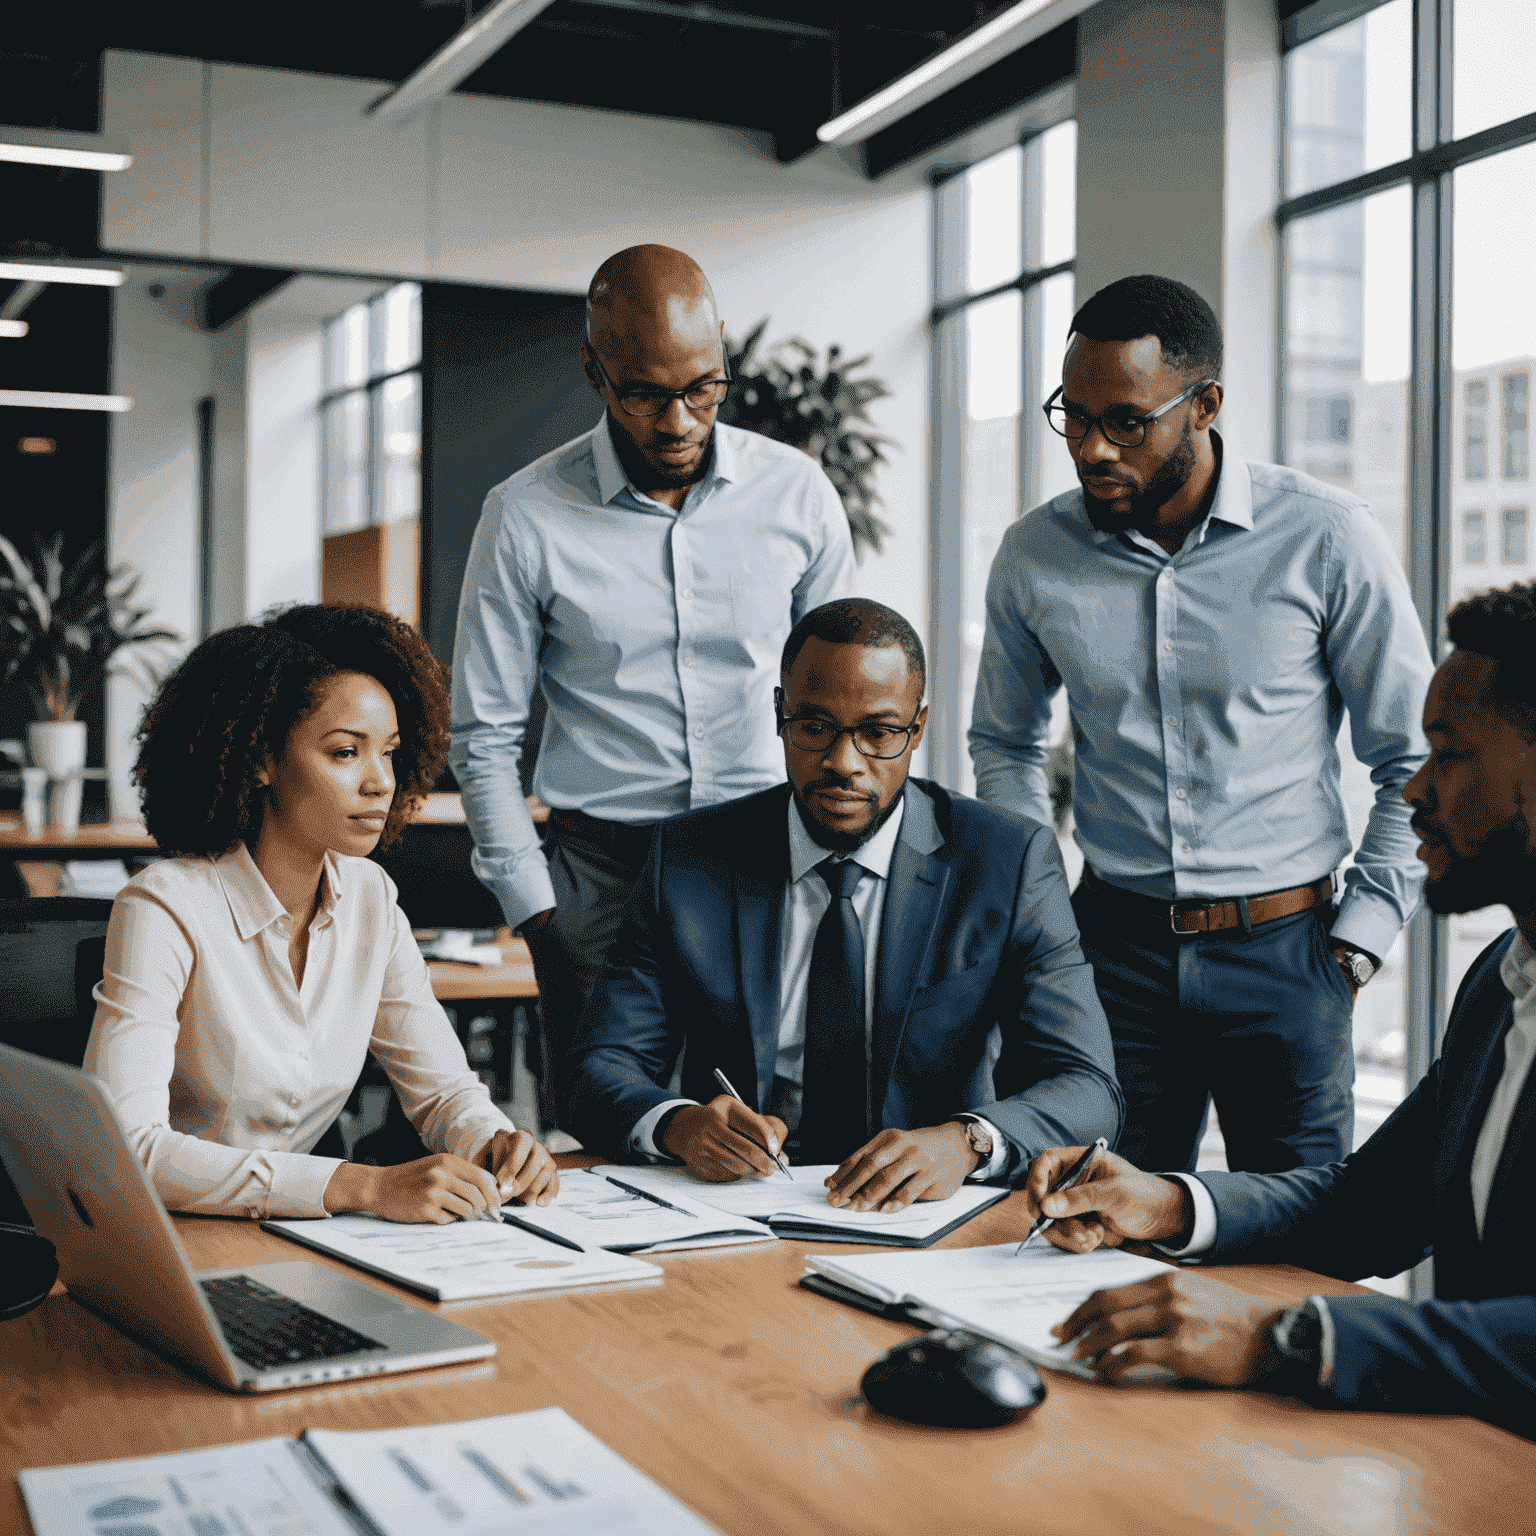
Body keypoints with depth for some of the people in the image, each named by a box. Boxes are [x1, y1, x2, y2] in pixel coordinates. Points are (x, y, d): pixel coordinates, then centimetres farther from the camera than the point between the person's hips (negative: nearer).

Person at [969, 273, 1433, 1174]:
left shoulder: (1328, 541, -8)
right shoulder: (1034, 556, 1)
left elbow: (1418, 764, -1)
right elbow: (1005, 744, 17)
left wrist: (1355, 947, -5)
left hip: (1284, 948, -2)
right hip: (1115, 944, 2)